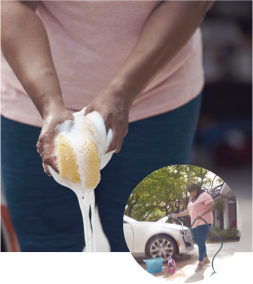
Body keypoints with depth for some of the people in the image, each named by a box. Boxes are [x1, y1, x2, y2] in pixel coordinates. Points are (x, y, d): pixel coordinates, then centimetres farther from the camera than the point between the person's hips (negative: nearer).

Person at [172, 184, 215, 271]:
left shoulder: (204, 196, -9)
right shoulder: (194, 200, 21)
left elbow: (212, 206, -23)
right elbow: (188, 211, 33)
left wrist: (202, 214, -35)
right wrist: (178, 215, 31)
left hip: (203, 222, -10)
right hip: (195, 224, 10)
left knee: (201, 243, -11)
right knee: (198, 242, 10)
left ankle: (200, 263, -9)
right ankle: (206, 259, 23)